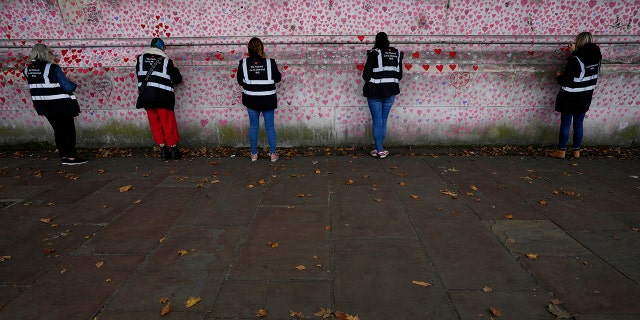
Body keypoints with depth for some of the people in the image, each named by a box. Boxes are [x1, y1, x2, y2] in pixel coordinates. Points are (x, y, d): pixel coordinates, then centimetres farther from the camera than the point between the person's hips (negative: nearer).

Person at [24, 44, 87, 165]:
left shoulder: (28, 69, 4)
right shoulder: (53, 68, -17)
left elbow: (35, 86, 11)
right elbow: (68, 87, -20)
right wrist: (74, 85, 1)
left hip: (44, 106, 6)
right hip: (62, 105, -6)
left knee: (58, 129, 15)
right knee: (69, 130, 4)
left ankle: (64, 156, 19)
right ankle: (71, 157, 6)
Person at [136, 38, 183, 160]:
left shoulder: (140, 58, 9)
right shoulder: (166, 61, -1)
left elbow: (139, 77, 13)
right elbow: (178, 79, 5)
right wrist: (174, 68, 20)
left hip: (145, 97, 3)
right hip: (162, 97, -3)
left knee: (155, 124, 11)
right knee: (168, 124, 5)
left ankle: (163, 150, 13)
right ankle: (174, 150, 11)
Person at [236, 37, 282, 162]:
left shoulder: (243, 63, -7)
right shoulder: (270, 62, -11)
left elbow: (240, 80, 3)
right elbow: (278, 78, 0)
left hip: (251, 99, 1)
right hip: (268, 100, -1)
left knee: (253, 126, 12)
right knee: (270, 126, 9)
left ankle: (254, 154, 20)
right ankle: (273, 154, 15)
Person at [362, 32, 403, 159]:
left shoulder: (374, 53, -8)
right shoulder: (396, 54, 6)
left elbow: (366, 75, -12)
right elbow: (399, 75, 8)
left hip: (375, 91, -4)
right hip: (390, 91, 4)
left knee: (377, 121, 2)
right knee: (383, 120, 11)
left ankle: (379, 150, 4)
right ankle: (379, 148, 16)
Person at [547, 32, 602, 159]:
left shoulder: (575, 60, -19)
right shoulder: (595, 58, 2)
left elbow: (567, 81, -20)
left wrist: (559, 76, 2)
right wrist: (575, 52, 18)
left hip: (571, 98, -7)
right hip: (585, 97, 7)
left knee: (565, 124, 3)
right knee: (578, 124, 13)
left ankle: (561, 151, 9)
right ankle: (576, 151, 21)